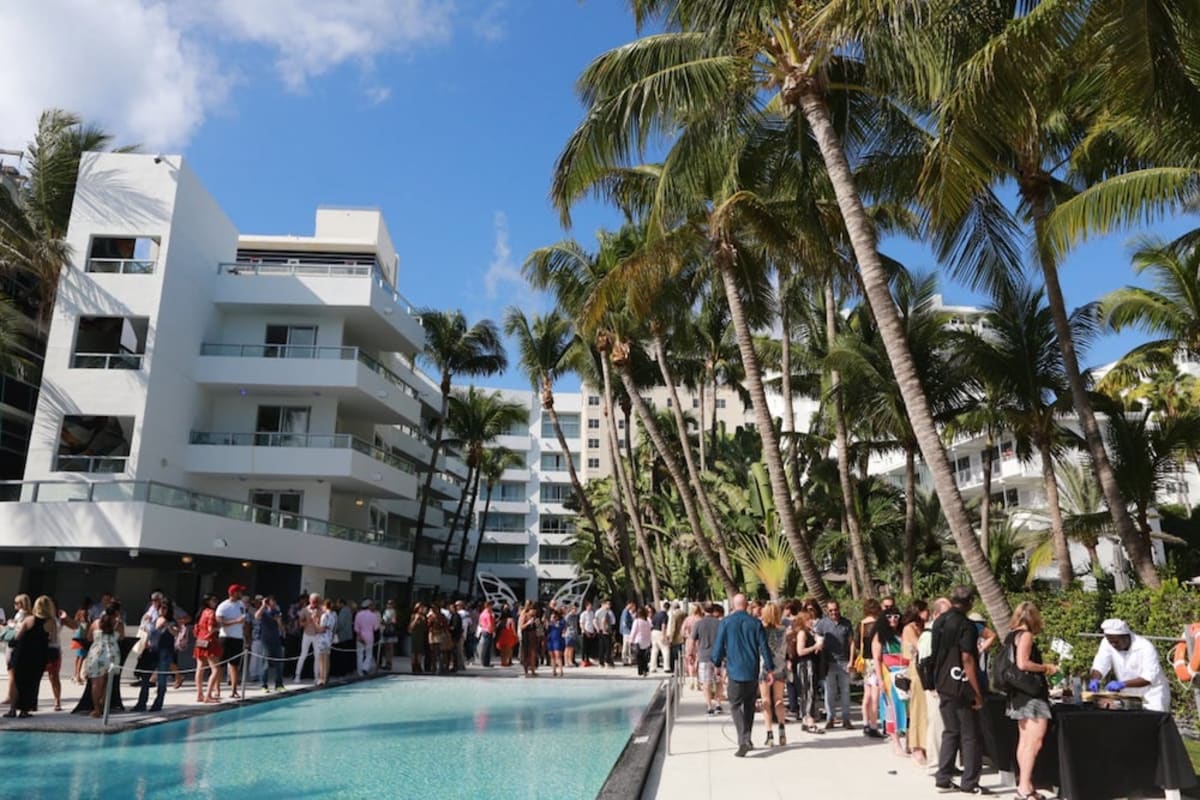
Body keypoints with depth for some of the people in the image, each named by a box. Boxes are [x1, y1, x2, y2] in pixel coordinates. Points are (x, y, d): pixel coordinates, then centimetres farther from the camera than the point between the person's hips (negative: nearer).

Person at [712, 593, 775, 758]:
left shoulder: (726, 622, -4)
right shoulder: (755, 623, 1)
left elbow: (718, 646, -1)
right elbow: (764, 647, 0)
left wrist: (717, 664, 14)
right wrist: (770, 670, 5)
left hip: (735, 671, -3)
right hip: (753, 670, 3)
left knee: (735, 706, 0)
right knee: (749, 705, 17)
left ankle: (744, 740, -17)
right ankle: (746, 739, 26)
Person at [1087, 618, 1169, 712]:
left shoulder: (1145, 647, -23)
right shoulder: (1107, 643, -10)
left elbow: (1150, 677, -29)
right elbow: (1100, 665, -11)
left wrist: (1123, 684, -40)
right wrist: (1095, 679, -32)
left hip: (1151, 695, -4)